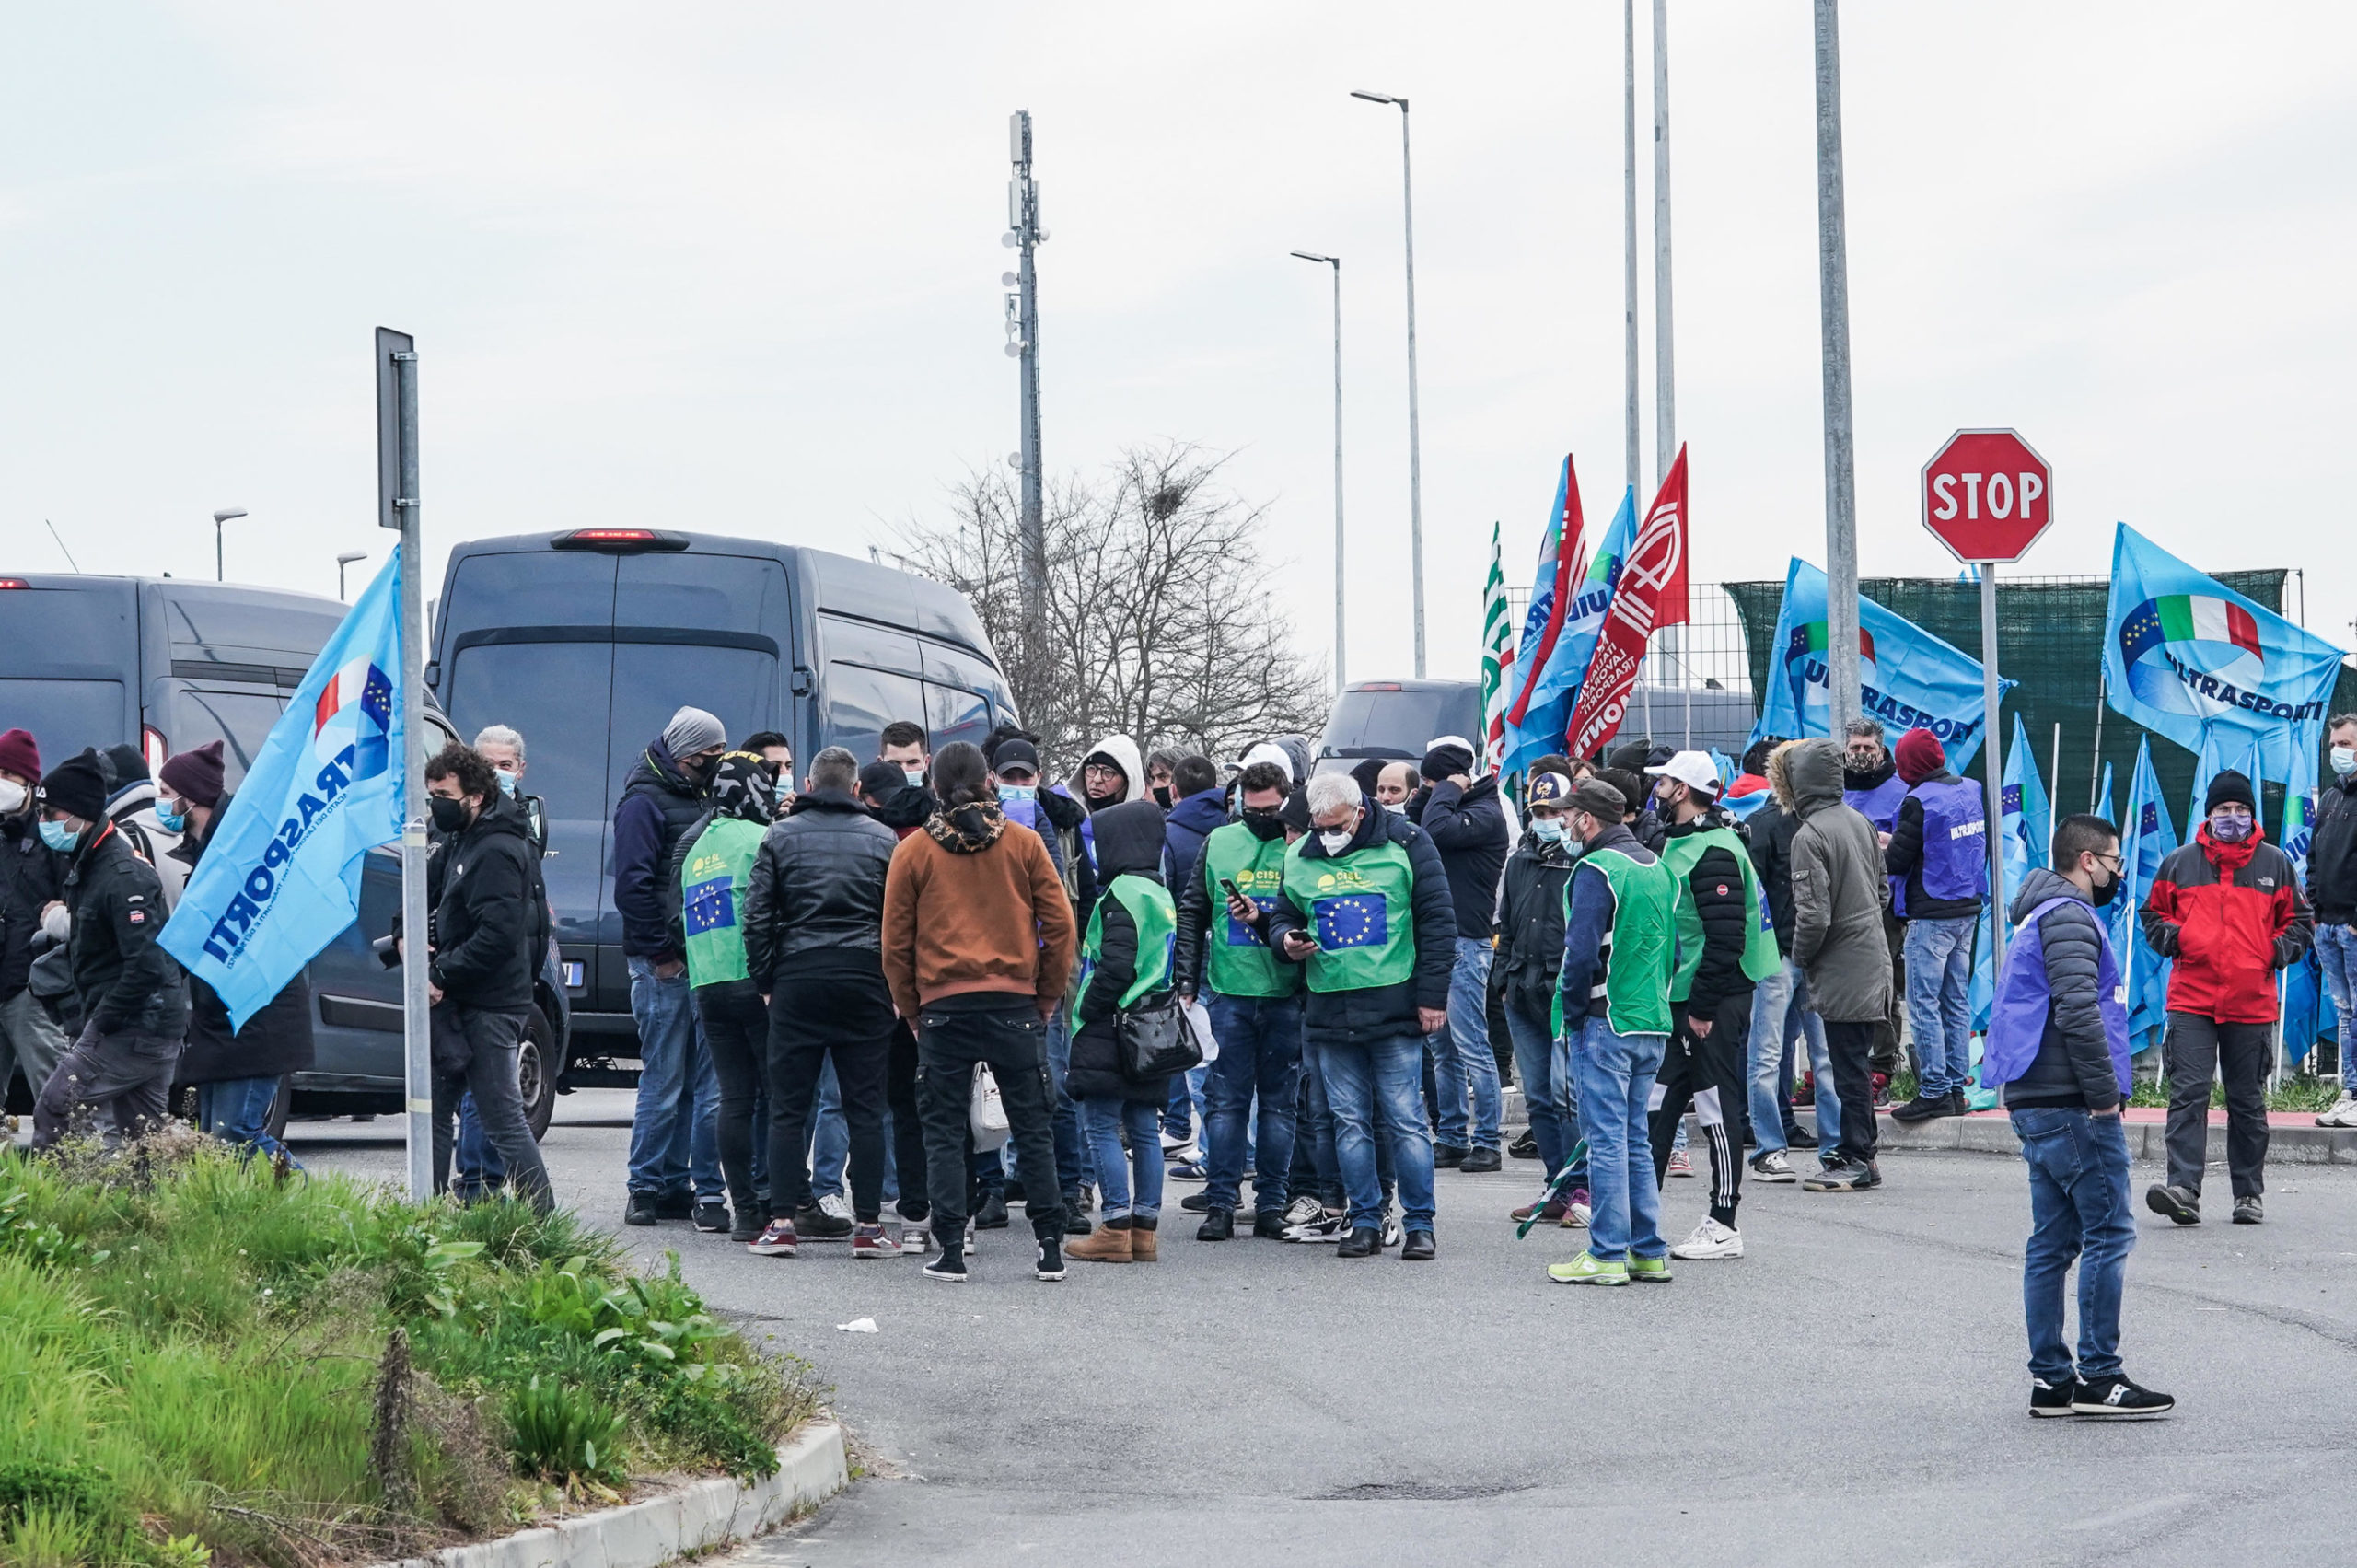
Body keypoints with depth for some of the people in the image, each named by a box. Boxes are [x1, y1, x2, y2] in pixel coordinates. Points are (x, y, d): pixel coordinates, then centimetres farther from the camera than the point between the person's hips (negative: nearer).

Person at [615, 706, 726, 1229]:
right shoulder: (643, 802, -4)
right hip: (663, 967, -7)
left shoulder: (702, 798, 20)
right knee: (664, 1081, -5)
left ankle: (674, 1185, 7)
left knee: (706, 1082, 3)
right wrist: (660, 954, -14)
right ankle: (647, 1188, 3)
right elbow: (631, 886, -12)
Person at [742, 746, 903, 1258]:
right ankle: (868, 1225, 0)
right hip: (864, 980, 0)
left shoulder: (781, 836, 5)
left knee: (788, 1105, 3)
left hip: (797, 978, 0)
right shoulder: (882, 839, 6)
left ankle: (783, 1220, -2)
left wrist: (766, 980, 8)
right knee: (864, 1106, 3)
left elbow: (757, 916, 2)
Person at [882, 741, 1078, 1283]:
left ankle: (950, 1251, 0)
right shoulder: (1023, 843, 3)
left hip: (943, 1006, -1)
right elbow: (1060, 924, 2)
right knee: (1032, 1129, 7)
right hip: (1015, 1002, 1)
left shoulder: (912, 852, 2)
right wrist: (1048, 996, 12)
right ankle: (1050, 1248, 6)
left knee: (944, 1131, 5)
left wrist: (911, 1009, 13)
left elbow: (895, 942, 4)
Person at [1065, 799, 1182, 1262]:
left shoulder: (1123, 893, -13)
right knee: (1143, 1129, 10)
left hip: (1112, 1032, -9)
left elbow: (1116, 965, -21)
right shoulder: (1161, 894, 15)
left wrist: (1087, 1012, -13)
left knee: (1102, 1126, -6)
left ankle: (1115, 1229, -9)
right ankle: (1144, 1230, 11)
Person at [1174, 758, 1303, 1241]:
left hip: (1286, 995, -1)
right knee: (1225, 1099, 0)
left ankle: (1272, 1203, 11)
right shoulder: (1219, 842, 7)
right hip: (1228, 992, 1)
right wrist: (1186, 981, 7)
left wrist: (1264, 920, -18)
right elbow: (1191, 912, 12)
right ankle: (1220, 1203, 3)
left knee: (1281, 1101, 5)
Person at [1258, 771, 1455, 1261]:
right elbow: (1282, 919, 22)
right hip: (1330, 1012, 4)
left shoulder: (1405, 845, -2)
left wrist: (1432, 996, -5)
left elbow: (1437, 921, -1)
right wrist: (1286, 941, -3)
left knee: (1404, 1120, -3)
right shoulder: (1300, 859, 10)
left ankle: (1419, 1224, 3)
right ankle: (1365, 1222, 12)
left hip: (1395, 1009, -4)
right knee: (1350, 1122, 6)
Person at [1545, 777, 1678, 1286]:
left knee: (1606, 1139, -5)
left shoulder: (1597, 869, -13)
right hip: (1652, 1024, 8)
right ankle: (1648, 1252, 14)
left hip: (1605, 1021, -8)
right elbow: (1673, 951, 19)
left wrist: (1573, 1014, -8)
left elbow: (1581, 953, -19)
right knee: (1636, 1139, 14)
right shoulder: (1657, 868, 14)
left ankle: (1607, 1255, -5)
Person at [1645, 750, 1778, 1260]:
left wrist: (1703, 1007, -21)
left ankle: (1723, 1227, 0)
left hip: (1714, 1004, -10)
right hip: (1676, 1003, 10)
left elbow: (1725, 938, -22)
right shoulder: (1677, 844, 16)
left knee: (1717, 1111, -4)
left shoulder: (1714, 853, -17)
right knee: (1657, 1105, 12)